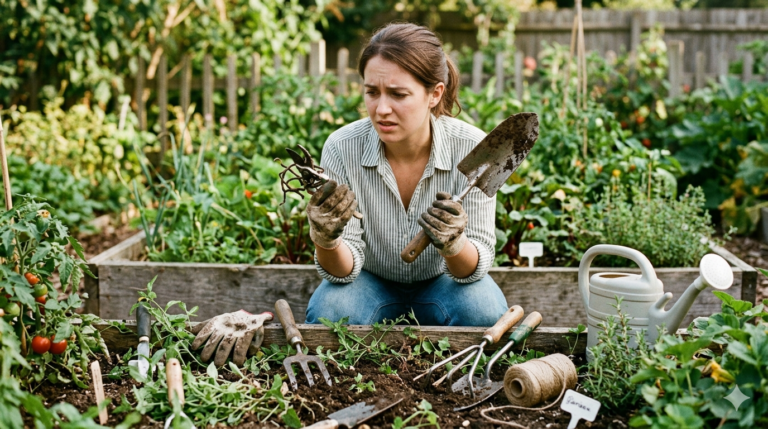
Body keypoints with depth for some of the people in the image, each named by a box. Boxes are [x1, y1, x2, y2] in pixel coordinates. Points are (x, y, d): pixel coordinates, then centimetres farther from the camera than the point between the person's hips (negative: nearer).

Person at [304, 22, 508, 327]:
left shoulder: (472, 149, -24)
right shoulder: (341, 148, -23)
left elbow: (478, 265, -21)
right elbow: (344, 269, -19)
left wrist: (453, 244, -44)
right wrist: (325, 240, -41)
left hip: (441, 282, 0)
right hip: (372, 282, 0)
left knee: (484, 311, -29)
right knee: (326, 313, -29)